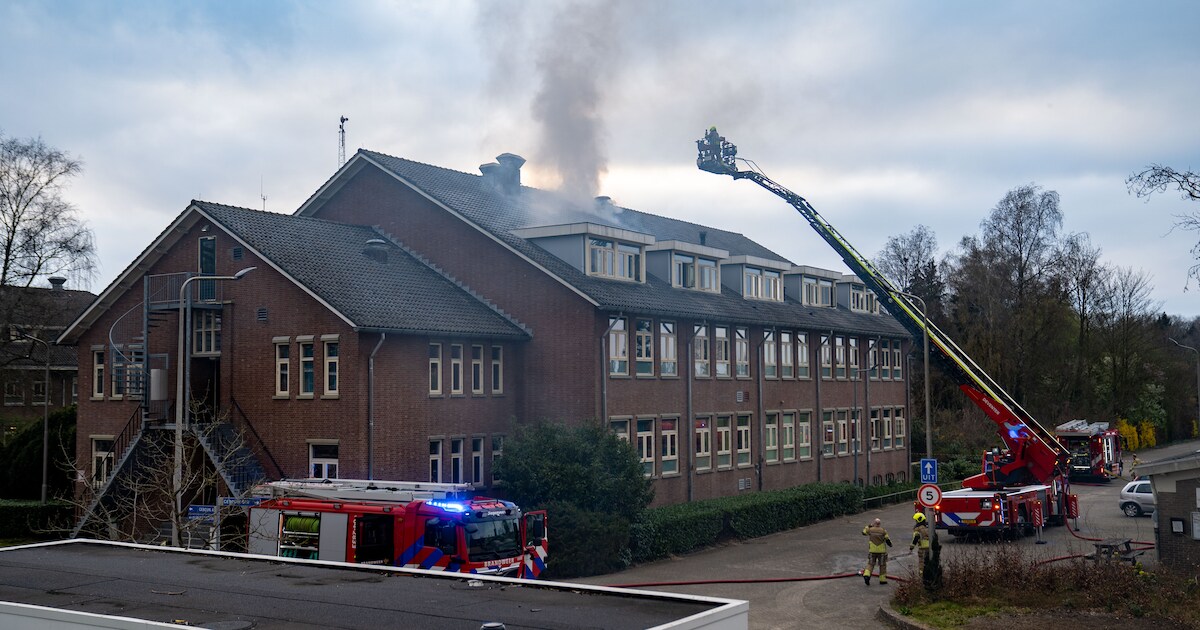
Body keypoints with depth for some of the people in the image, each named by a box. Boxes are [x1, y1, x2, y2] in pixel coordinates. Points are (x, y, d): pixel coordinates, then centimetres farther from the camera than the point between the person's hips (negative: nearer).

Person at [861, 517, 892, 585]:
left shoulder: (870, 530, -5)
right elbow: (887, 540, -5)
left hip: (872, 551, 1)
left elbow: (863, 532, 14)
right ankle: (882, 579, 15)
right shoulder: (883, 531, -9)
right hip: (881, 551, -1)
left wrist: (868, 526, 26)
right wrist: (890, 544, 16)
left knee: (870, 564, 10)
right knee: (882, 565, 13)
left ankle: (866, 575, -12)